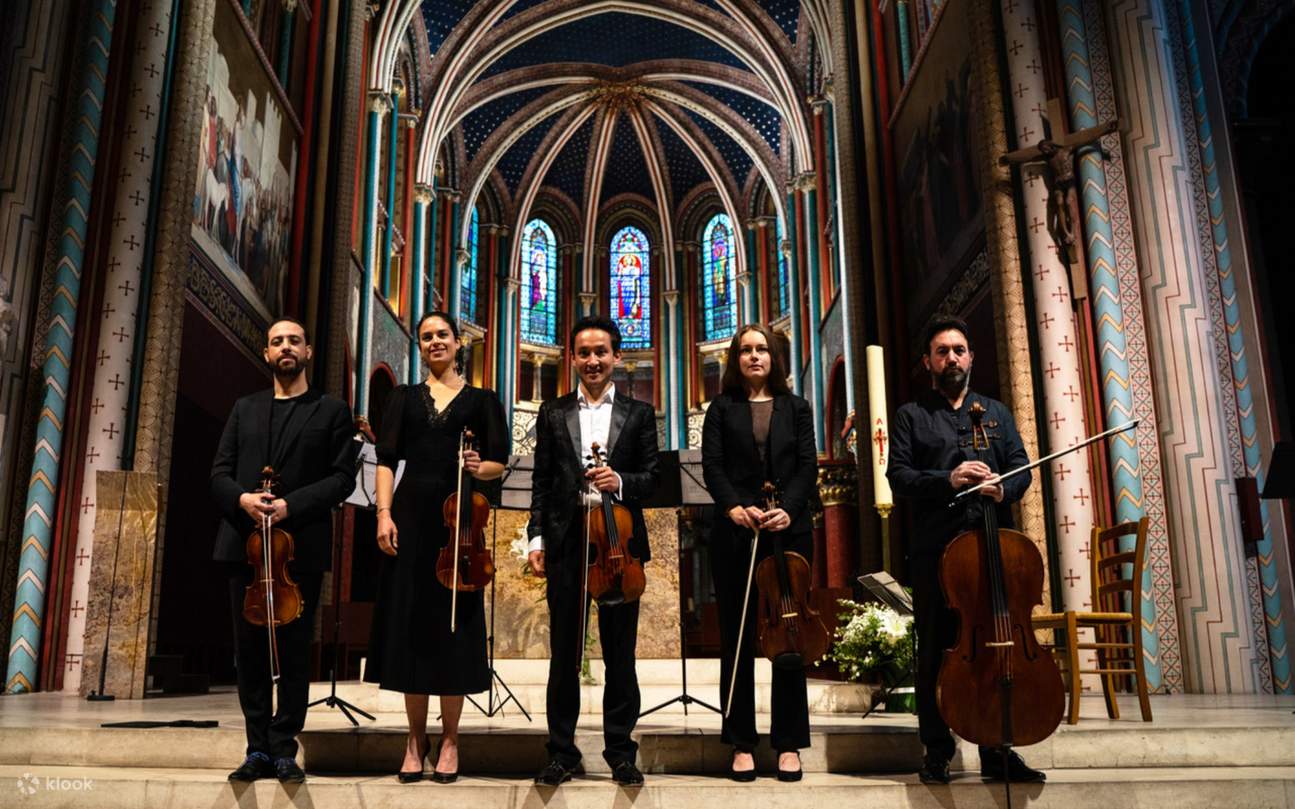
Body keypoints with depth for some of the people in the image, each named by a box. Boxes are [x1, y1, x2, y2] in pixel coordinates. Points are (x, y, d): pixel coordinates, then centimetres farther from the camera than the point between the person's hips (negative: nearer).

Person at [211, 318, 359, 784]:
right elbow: (219, 473, 11)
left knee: (293, 650, 0)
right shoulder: (245, 409, 18)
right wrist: (241, 498, -11)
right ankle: (257, 750, 14)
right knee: (250, 649, 6)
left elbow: (343, 477, -2)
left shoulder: (331, 411, 7)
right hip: (244, 543, 4)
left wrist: (291, 505, -15)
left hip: (301, 545, -3)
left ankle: (284, 750, 8)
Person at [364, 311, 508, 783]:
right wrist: (384, 513, -7)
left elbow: (500, 463, 7)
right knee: (410, 620, 2)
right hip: (412, 514, 1)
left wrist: (479, 467, -15)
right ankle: (416, 739, 13)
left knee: (454, 622, 0)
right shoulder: (404, 398, 14)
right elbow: (387, 460, 5)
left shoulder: (481, 400, 10)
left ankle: (449, 740, 11)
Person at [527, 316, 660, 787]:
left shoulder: (638, 413, 8)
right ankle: (562, 751, 17)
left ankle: (620, 751, 17)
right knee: (564, 650, 7)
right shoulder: (552, 413, 10)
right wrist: (537, 539, 0)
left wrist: (621, 480, -17)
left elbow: (652, 478, 3)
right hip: (566, 540, 1)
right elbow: (541, 483, 7)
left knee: (620, 650, 7)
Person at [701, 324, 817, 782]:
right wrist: (733, 506, -18)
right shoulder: (722, 409, 10)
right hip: (736, 533, 0)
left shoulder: (796, 409, 12)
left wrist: (788, 509, -14)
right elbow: (712, 466, 0)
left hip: (790, 532, 1)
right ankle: (741, 743, 12)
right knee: (737, 639, 3)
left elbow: (808, 467, 3)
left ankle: (789, 743, 12)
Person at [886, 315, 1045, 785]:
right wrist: (947, 480, -17)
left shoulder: (996, 412, 19)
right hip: (935, 548, -2)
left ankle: (998, 752, 15)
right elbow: (899, 476, -1)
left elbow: (1021, 467, 10)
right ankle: (937, 753, 11)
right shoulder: (911, 416, 10)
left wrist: (1004, 489, -12)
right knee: (935, 653, 2)